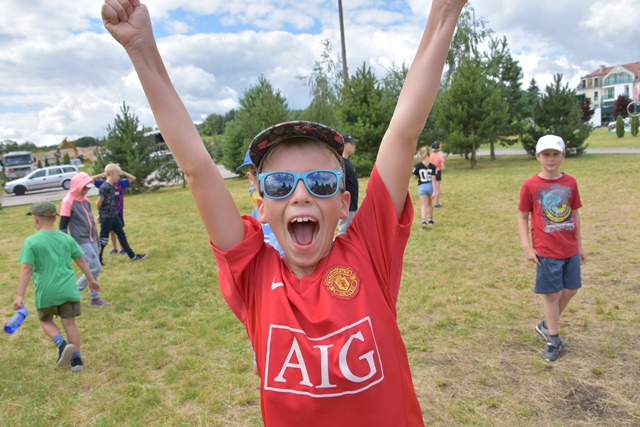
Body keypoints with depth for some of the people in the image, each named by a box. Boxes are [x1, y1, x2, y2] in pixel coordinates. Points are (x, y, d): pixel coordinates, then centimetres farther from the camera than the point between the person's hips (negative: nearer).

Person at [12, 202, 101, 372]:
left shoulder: (31, 241, -9)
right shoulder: (67, 238, 3)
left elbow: (26, 270, -13)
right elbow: (81, 261, 12)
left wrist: (20, 296, -10)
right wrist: (91, 279, 24)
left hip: (46, 291, -3)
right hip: (67, 289, 3)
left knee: (46, 320, 21)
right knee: (69, 322, 10)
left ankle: (62, 345, -2)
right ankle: (76, 359, 15)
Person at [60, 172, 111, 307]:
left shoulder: (85, 200, 11)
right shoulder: (68, 201, -12)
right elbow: (63, 227, -12)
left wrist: (97, 241, 19)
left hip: (91, 239, 7)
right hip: (81, 241, -7)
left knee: (94, 269, 9)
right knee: (95, 268, -10)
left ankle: (95, 298, 18)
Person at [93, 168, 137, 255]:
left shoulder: (121, 183, -6)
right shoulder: (103, 183, -3)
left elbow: (133, 178, -12)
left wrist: (123, 172, -15)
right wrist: (101, 175, -13)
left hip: (118, 212, -2)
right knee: (111, 231, 14)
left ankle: (123, 248, 17)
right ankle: (115, 249, 28)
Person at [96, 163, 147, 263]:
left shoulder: (112, 186, 6)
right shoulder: (104, 187, -20)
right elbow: (98, 203, -19)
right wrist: (101, 213, 1)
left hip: (113, 216, 9)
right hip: (106, 218, -9)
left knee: (122, 235, 13)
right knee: (103, 239, 3)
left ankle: (132, 255, 21)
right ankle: (98, 260, 17)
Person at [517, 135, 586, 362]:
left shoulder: (570, 182, 2)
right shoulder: (530, 185, -9)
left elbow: (575, 215, 10)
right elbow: (522, 217, -4)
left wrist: (579, 245, 12)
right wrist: (526, 246, -13)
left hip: (570, 250, 5)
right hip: (547, 251, -4)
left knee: (570, 290, 13)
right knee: (551, 294, 5)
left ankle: (546, 325, 35)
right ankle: (553, 340, 22)